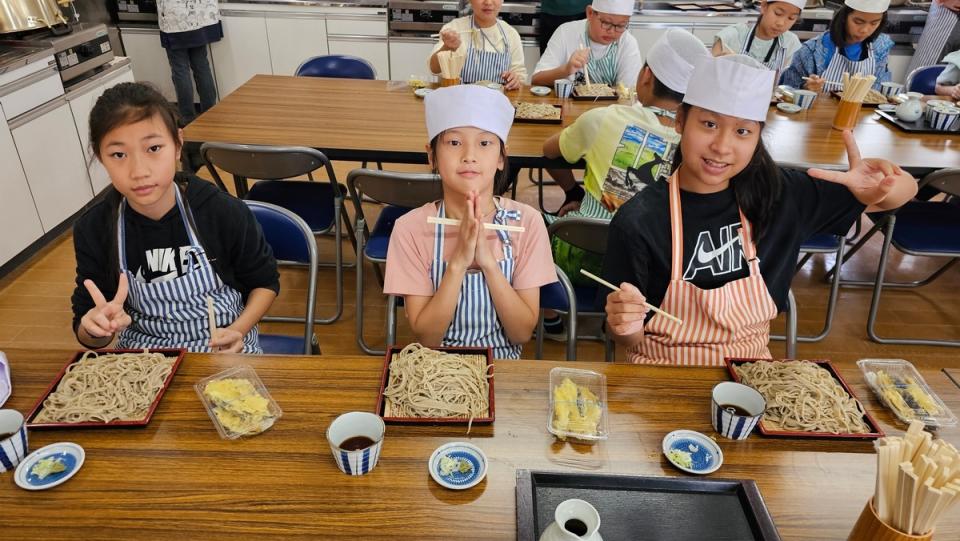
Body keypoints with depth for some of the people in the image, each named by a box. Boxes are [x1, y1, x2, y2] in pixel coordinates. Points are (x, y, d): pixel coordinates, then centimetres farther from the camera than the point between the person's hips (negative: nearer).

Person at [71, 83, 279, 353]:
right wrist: (96, 326, -20)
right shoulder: (93, 230, -7)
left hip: (223, 350, -1)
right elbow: (87, 336, 3)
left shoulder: (225, 213, -13)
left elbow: (265, 281, 2)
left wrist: (237, 331, -13)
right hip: (144, 358, 1)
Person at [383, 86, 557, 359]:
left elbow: (522, 333, -9)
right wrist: (459, 261, -23)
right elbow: (426, 338, -12)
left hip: (503, 363, 1)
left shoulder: (526, 222, -8)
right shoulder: (411, 228, -11)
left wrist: (488, 260, -21)